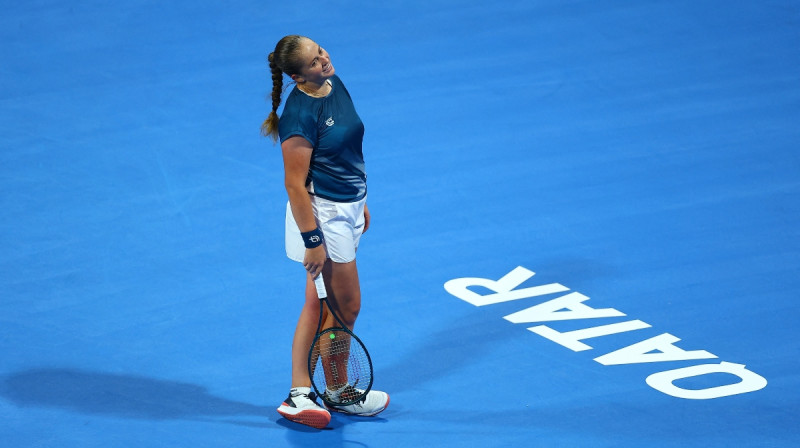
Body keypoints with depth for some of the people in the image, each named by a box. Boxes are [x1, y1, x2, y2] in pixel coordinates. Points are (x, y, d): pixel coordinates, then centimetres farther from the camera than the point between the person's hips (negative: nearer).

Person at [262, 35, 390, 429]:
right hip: (322, 214, -9)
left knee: (318, 305, 12)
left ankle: (299, 396, 19)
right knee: (345, 307, 5)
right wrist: (313, 241, -21)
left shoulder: (335, 84, 3)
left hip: (347, 208, 9)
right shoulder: (300, 115, -25)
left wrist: (360, 203, 20)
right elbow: (295, 184, -22)